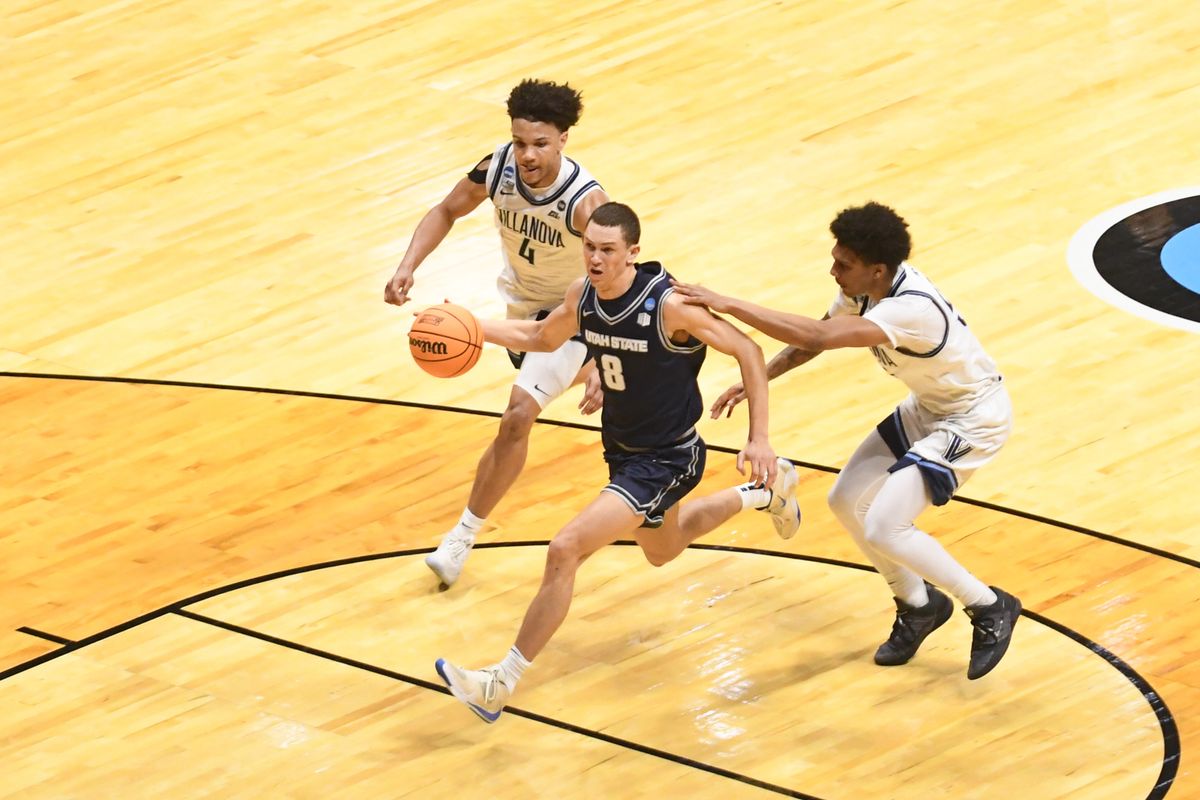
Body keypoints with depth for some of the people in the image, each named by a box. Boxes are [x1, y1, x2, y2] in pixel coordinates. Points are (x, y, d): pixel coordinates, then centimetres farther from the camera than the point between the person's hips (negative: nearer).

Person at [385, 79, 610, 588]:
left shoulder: (585, 202, -37)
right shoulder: (497, 170, -24)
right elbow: (447, 211, -4)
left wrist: (603, 371, -48)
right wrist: (407, 267, -19)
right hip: (520, 302, 6)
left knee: (518, 416, -20)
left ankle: (465, 535, -8)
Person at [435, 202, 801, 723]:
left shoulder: (668, 305, -28)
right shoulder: (583, 295, -9)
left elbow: (747, 351, -19)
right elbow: (541, 338, 12)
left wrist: (758, 439, -21)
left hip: (667, 459, -8)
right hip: (622, 448, 8)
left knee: (565, 550, -20)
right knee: (662, 551, 33)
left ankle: (502, 683, -11)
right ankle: (766, 491, 55)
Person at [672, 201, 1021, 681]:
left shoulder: (911, 309, -37)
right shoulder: (867, 288, -9)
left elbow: (817, 337, -46)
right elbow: (813, 339, 9)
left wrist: (728, 306, -47)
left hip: (974, 419, -9)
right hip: (928, 407, 9)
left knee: (883, 528, -17)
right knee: (846, 501, 9)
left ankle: (990, 609, 2)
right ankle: (919, 606, 28)